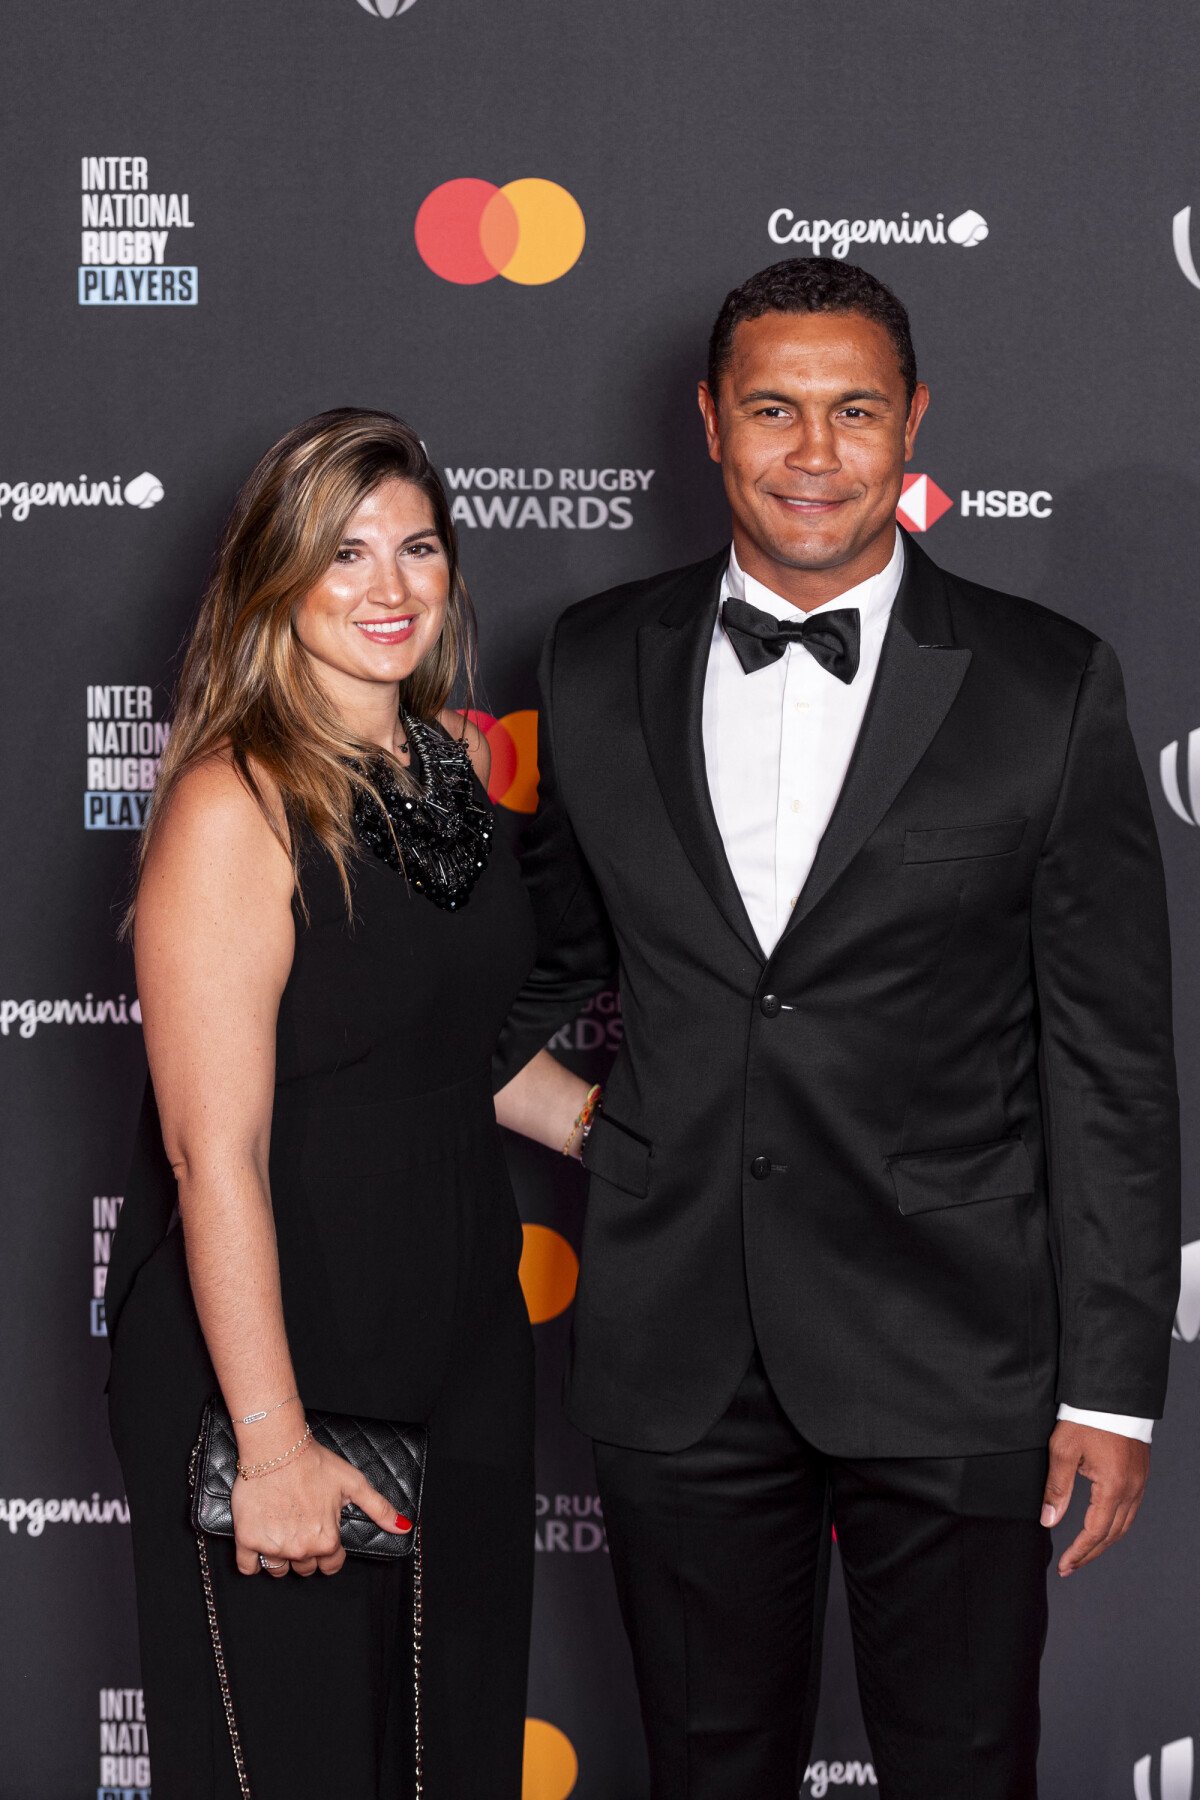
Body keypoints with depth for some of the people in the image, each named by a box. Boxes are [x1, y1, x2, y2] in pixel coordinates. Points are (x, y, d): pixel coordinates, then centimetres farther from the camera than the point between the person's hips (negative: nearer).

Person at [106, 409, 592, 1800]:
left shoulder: (449, 756, 4)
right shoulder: (236, 806, -19)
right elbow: (214, 1153, -23)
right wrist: (270, 1444, -23)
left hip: (460, 1336, 7)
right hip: (281, 1344, -7)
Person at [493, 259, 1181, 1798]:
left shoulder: (1048, 688, -6)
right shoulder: (598, 665, 3)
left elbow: (1111, 1063, -5)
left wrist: (1111, 1386, -6)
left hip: (951, 1369, -2)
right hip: (674, 1364, 2)